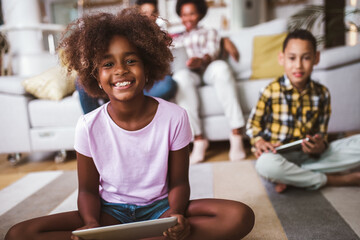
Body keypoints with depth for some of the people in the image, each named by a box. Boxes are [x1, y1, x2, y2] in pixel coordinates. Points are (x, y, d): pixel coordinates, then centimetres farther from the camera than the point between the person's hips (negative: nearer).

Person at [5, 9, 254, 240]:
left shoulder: (174, 117, -14)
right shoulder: (89, 126, -11)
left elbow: (178, 182, -5)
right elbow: (88, 189, -1)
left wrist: (175, 215, -25)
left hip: (160, 207, 0)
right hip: (111, 211, 1)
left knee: (241, 216, -25)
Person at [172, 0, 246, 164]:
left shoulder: (210, 33, 29)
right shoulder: (177, 39, 34)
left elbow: (212, 52, 5)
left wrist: (200, 60, -17)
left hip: (208, 70, 0)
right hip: (190, 75, 0)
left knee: (221, 66, -37)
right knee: (181, 77, -37)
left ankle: (236, 133, -43)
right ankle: (198, 139, -41)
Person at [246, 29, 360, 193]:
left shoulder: (321, 93, 3)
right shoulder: (271, 91, -6)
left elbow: (321, 132, 6)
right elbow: (253, 124, 1)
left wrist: (319, 146, -17)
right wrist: (260, 142, -19)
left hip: (309, 155, 4)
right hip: (279, 155, -3)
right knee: (266, 164, -40)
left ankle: (292, 175, -20)